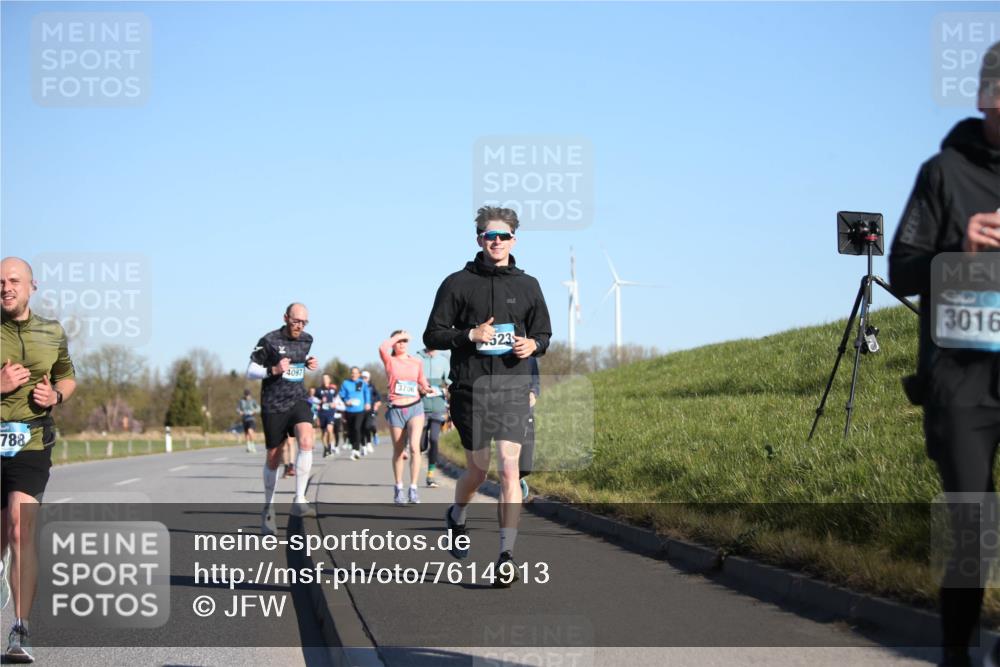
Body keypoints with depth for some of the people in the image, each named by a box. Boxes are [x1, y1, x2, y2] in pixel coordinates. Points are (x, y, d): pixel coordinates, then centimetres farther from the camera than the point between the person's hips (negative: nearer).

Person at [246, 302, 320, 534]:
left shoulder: (307, 340, 6)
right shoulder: (269, 341, -10)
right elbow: (250, 371, -5)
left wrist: (308, 365, 3)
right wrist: (274, 370, -21)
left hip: (298, 400, 3)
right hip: (273, 406, -3)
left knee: (306, 441, -25)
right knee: (273, 458, 6)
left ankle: (299, 500, -22)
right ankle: (268, 509, 25)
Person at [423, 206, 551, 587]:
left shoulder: (527, 286, 11)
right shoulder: (458, 284, 3)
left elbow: (543, 334, 20)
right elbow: (432, 336, 2)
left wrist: (533, 344, -3)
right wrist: (470, 335, -14)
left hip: (513, 389, 1)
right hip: (471, 389, -1)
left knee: (509, 470, -11)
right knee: (478, 471, 7)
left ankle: (507, 556, -8)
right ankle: (456, 518, 40)